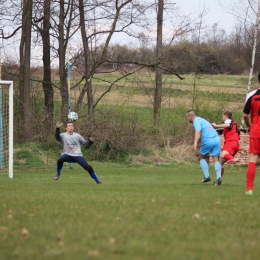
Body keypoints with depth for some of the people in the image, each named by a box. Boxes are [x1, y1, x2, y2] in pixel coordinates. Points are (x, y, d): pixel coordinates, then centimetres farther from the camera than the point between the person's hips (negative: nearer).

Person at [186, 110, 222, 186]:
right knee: (215, 159, 2)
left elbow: (198, 131, -21)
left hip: (208, 141, -7)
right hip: (216, 139, 7)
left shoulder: (196, 121, -3)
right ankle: (218, 177, -15)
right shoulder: (201, 119, 26)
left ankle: (207, 176, 8)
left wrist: (195, 143, -32)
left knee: (201, 157, 13)